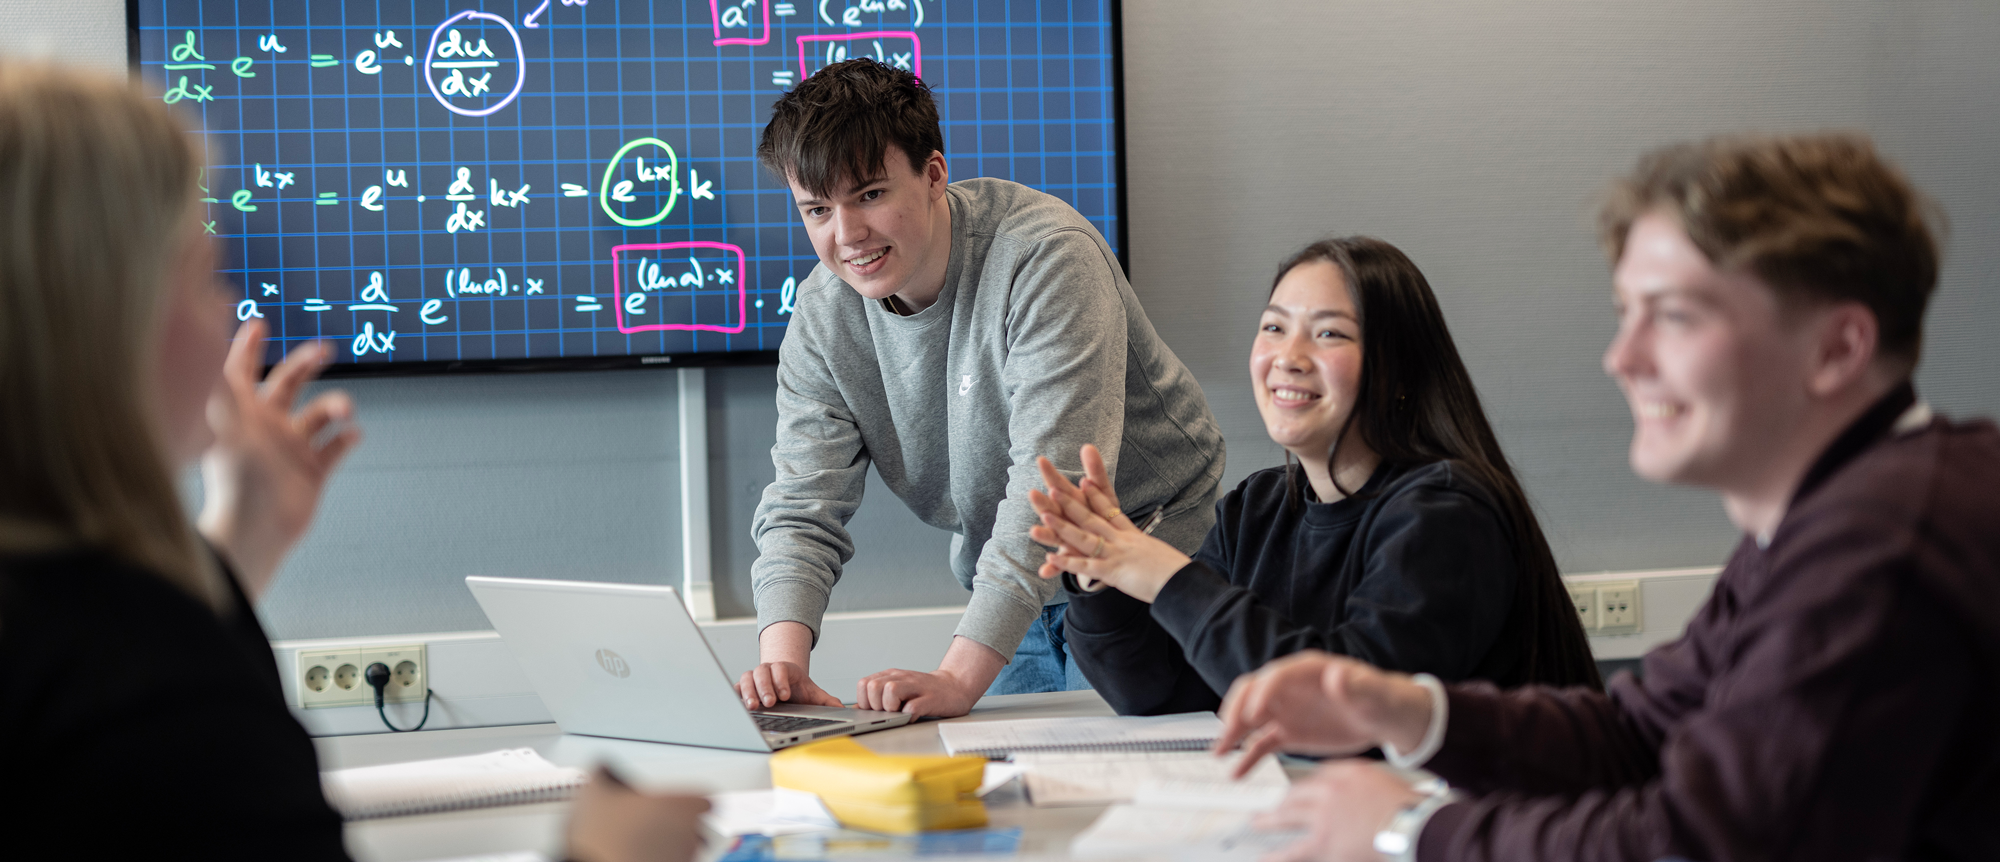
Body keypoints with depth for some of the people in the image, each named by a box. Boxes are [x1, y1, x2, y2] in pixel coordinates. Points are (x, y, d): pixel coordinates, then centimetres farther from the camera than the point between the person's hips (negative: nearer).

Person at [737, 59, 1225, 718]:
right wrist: (782, 658, -32)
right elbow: (802, 508, -10)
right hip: (1010, 597, 5)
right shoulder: (824, 315, -7)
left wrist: (959, 678, -45)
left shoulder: (1046, 260, -27)